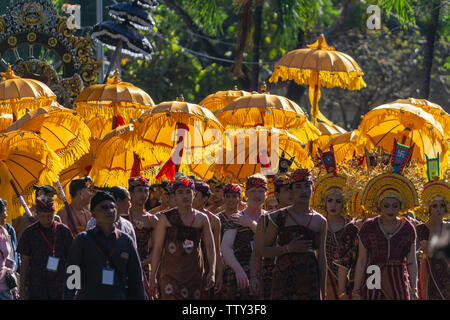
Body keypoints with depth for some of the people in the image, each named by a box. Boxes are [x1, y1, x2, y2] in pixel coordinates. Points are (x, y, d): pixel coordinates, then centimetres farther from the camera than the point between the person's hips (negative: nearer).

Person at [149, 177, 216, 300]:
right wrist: (153, 277, -2)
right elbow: (157, 248, 1)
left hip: (195, 274, 3)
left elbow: (210, 248, 9)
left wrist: (212, 272, -5)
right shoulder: (166, 218, -1)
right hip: (170, 274, -3)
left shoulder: (202, 219, 7)